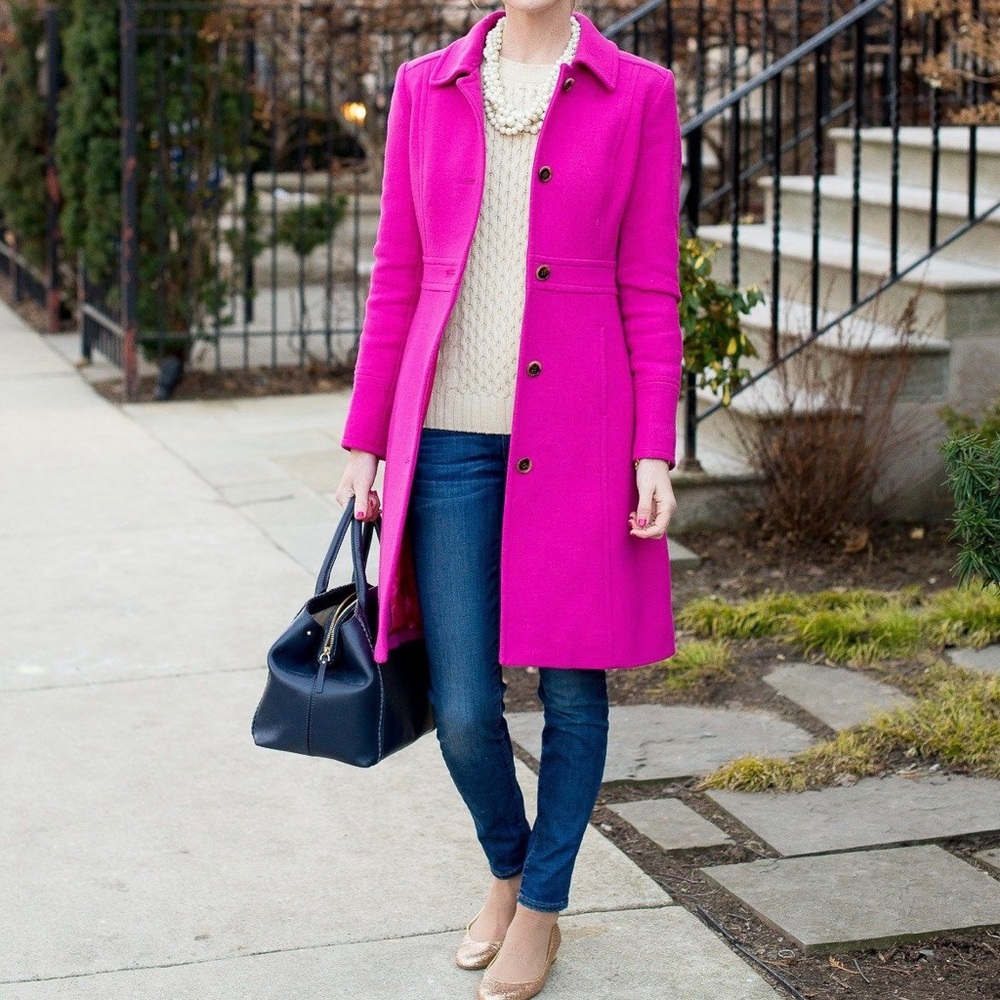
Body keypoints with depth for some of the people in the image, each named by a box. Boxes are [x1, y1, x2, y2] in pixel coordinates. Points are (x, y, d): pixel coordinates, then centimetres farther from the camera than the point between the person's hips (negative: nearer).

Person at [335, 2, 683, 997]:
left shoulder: (637, 94, 1)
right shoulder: (425, 88, 8)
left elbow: (650, 292, 0)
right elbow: (395, 278, 10)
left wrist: (654, 454, -5)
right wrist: (363, 440, 8)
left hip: (577, 439, -1)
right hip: (451, 438, 2)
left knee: (571, 686, 6)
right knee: (462, 707, 2)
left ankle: (541, 910, 27)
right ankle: (505, 868, 32)